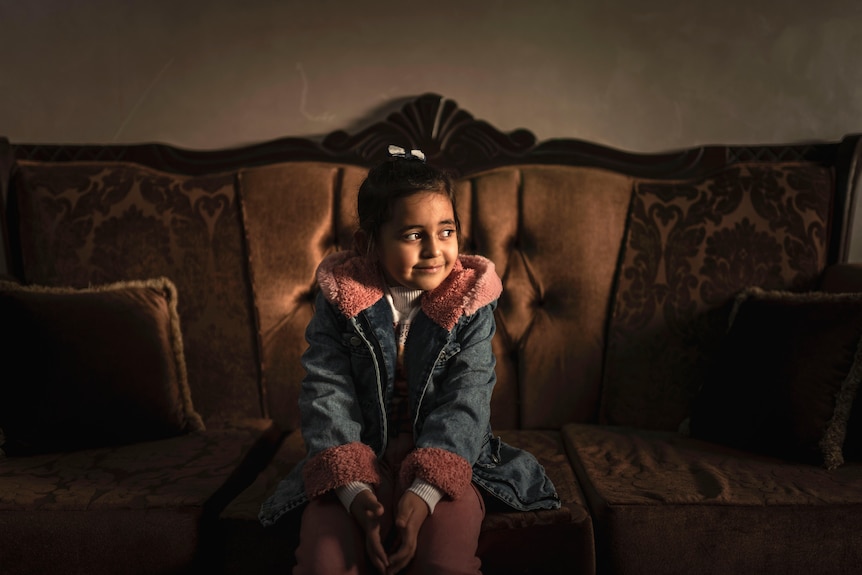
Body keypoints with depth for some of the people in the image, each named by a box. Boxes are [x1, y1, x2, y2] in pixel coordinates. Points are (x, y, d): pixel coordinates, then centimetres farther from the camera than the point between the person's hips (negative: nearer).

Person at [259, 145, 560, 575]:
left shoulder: (470, 303, -4)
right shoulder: (339, 300, -3)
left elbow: (465, 402, -12)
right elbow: (328, 394, -9)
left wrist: (424, 492, -26)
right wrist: (353, 489, -24)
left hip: (447, 458, 0)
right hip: (359, 458, 1)